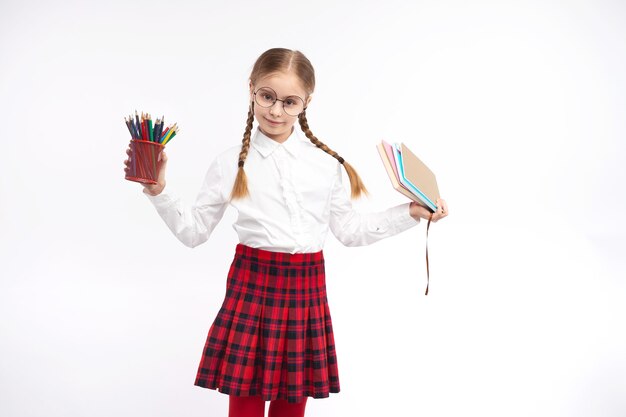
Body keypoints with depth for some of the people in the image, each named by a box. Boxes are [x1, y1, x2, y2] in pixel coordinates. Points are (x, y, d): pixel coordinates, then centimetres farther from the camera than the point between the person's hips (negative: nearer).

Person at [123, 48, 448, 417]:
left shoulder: (327, 163, 4)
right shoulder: (231, 164, -1)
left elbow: (348, 230, 12)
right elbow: (194, 232, 5)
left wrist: (411, 213, 8)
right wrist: (159, 192, -8)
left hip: (307, 291, 2)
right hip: (253, 287, -2)